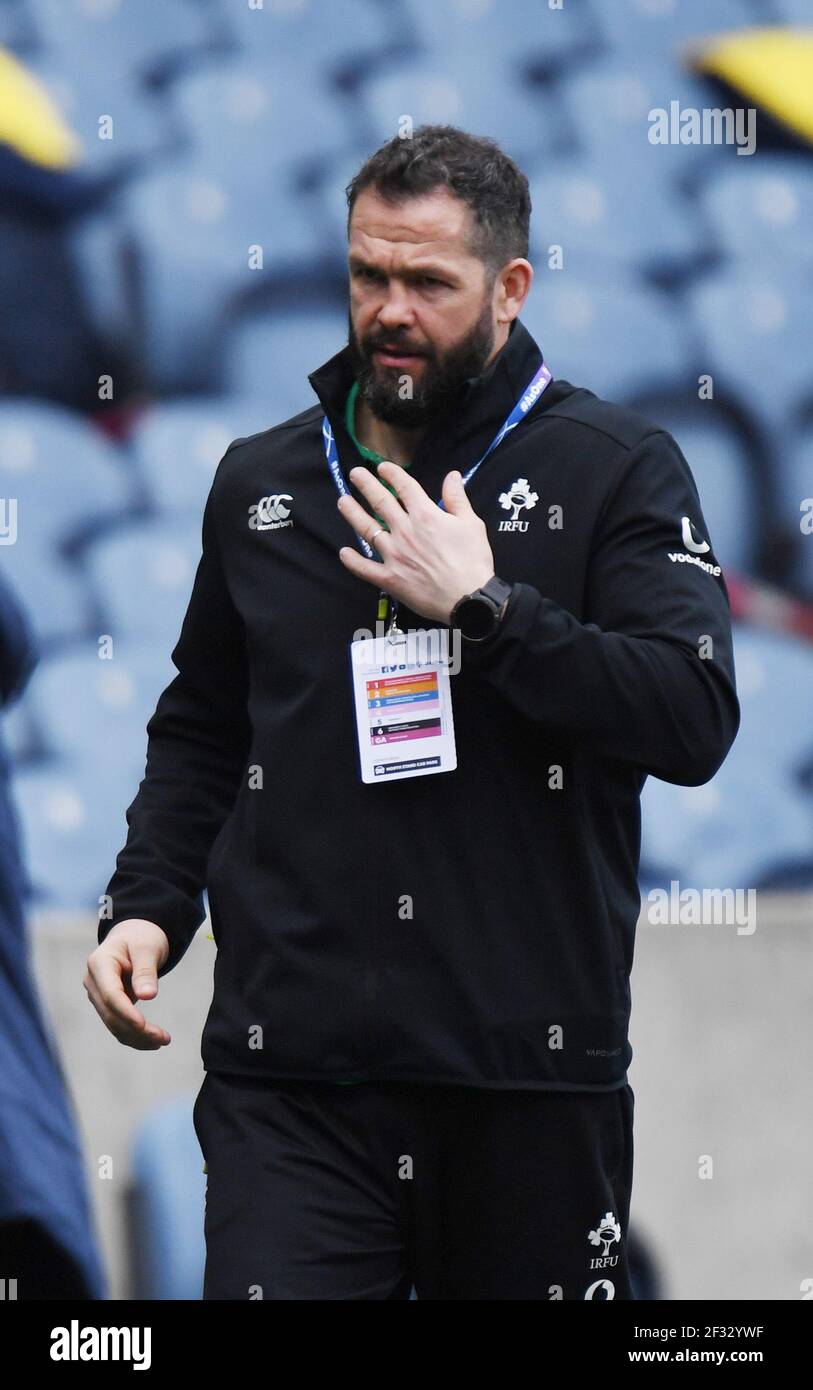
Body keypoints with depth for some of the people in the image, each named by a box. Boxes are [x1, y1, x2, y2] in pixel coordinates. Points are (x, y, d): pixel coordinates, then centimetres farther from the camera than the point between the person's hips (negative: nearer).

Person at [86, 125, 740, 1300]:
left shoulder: (616, 469, 2)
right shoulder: (260, 482, 14)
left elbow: (696, 722, -9)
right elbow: (200, 730, 24)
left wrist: (485, 609, -13)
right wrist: (146, 904, 8)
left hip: (531, 1072, -2)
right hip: (288, 1074, 2)